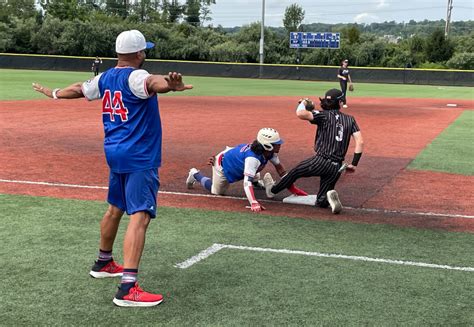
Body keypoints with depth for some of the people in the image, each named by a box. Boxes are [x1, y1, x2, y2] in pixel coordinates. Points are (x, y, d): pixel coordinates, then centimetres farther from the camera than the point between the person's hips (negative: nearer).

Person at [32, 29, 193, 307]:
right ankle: (128, 288, -23)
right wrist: (170, 85, -62)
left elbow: (79, 89, 26)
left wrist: (52, 94, 46)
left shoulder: (104, 79, 9)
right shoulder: (135, 77, -15)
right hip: (140, 157, -9)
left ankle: (103, 264, 42)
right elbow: (152, 83, -39)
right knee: (140, 216, -15)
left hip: (115, 153, 9)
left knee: (116, 208, 25)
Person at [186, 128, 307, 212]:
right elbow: (247, 182, -50)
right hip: (223, 165, -7)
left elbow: (279, 168, -8)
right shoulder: (253, 158, -44)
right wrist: (254, 203, -64)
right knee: (218, 191, 10)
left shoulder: (269, 151, -22)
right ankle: (196, 175, 29)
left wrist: (292, 188, -10)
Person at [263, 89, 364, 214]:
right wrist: (354, 164, 5)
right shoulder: (350, 119, 9)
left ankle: (272, 190, 39)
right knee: (321, 202, 15)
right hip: (336, 168, 4)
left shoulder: (324, 115, -4)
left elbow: (300, 113, -19)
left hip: (320, 161, -4)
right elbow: (360, 142, 1)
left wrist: (304, 103, 3)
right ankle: (330, 198, -17)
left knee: (295, 172, 23)